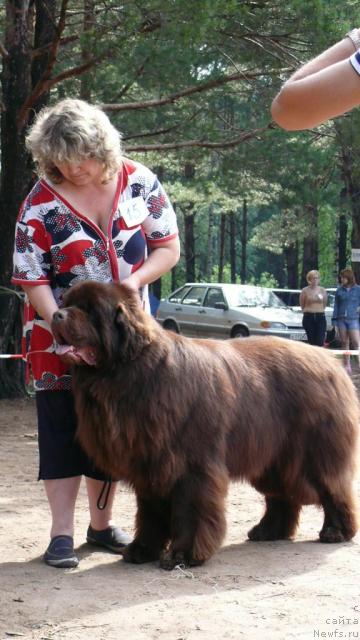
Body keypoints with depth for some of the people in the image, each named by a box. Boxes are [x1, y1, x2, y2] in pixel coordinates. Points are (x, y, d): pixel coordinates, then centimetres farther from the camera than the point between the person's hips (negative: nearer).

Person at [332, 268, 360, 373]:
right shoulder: (339, 290, 8)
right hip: (341, 319, 3)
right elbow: (336, 305, 10)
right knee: (344, 343, 6)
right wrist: (334, 320, 6)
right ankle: (347, 365, 12)